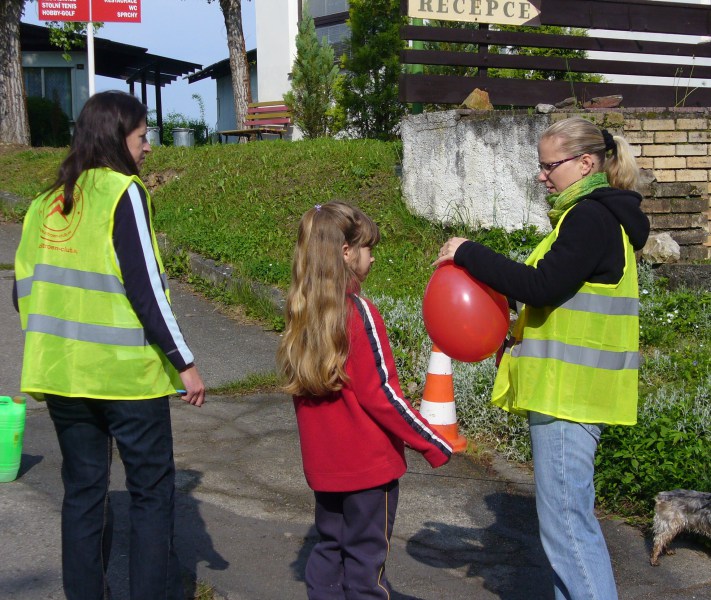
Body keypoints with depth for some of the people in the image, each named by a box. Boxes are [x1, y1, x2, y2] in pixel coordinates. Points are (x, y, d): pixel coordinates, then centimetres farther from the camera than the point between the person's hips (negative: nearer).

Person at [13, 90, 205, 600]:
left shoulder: (46, 201, 9)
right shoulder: (122, 191, -10)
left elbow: (25, 290, 11)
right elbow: (144, 287, -15)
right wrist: (185, 363, -10)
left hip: (62, 373, 6)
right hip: (126, 373, -6)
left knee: (83, 491, 15)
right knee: (152, 492, 5)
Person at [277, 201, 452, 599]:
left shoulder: (303, 313, 2)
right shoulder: (359, 313, -19)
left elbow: (303, 385, 9)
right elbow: (381, 394, -20)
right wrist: (436, 446, -12)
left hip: (323, 463, 7)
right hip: (370, 463, -7)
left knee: (329, 549, 18)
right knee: (366, 559, 5)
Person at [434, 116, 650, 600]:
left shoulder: (590, 217, -14)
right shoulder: (600, 215, 18)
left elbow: (543, 287, -23)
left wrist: (468, 254, -16)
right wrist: (518, 343, 14)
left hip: (568, 395, -11)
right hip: (577, 391, 11)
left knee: (565, 521, -7)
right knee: (572, 515, 17)